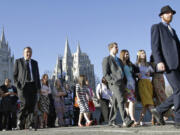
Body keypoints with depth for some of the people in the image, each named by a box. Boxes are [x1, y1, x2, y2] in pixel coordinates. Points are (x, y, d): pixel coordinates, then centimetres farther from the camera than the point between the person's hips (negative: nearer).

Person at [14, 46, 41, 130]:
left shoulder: (35, 63, 20)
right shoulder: (18, 61, 11)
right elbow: (15, 75, 8)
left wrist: (38, 87, 10)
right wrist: (17, 85, -5)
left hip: (33, 86, 3)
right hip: (23, 86, -3)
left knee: (32, 105, -5)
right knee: (25, 104, -17)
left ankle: (31, 124, -2)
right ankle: (20, 120, 2)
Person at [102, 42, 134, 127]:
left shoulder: (119, 60, 28)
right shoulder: (106, 59, 5)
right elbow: (105, 74, -4)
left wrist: (124, 82, 12)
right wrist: (113, 82, -15)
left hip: (121, 83, 7)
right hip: (114, 84, -7)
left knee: (115, 103, 5)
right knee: (121, 100, -21)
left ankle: (111, 121, 9)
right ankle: (126, 121, -29)